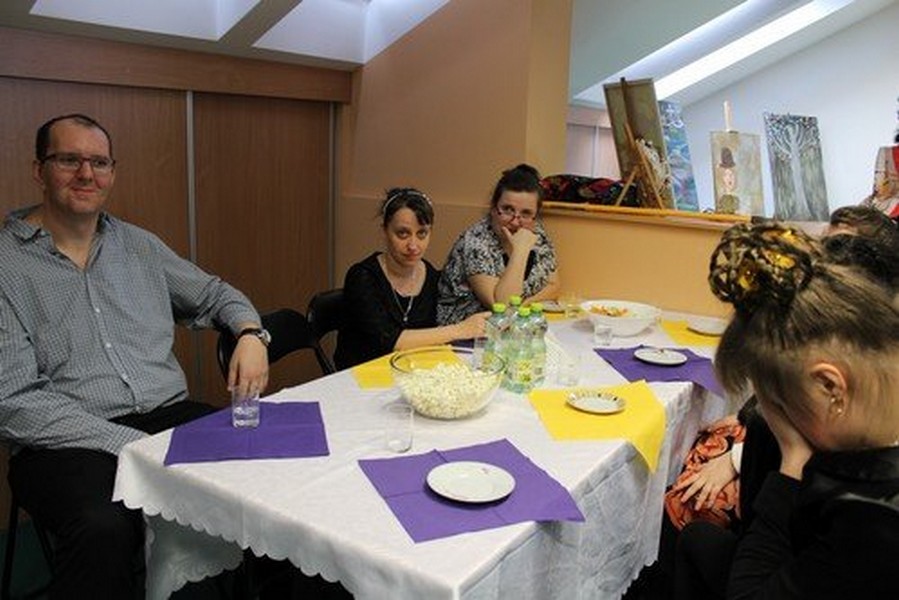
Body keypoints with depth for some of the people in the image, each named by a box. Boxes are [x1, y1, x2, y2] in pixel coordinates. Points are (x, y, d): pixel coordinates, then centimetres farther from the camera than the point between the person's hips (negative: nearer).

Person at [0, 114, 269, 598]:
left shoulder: (138, 245, 14)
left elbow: (213, 293, 26)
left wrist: (250, 333, 2)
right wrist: (132, 445, -19)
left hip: (171, 415, 5)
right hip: (66, 443, -4)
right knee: (104, 527, -38)